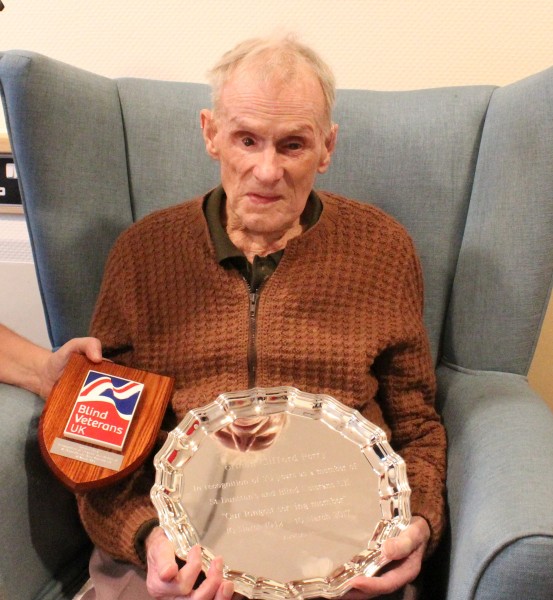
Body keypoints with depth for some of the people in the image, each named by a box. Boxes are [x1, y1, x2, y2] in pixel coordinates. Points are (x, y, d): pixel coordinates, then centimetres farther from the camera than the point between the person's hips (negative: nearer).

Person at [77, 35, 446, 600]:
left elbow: (416, 427, 10)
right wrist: (146, 536, -13)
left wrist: (417, 522, -8)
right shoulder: (142, 249, 4)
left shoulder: (383, 248, 5)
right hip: (176, 552, 0)